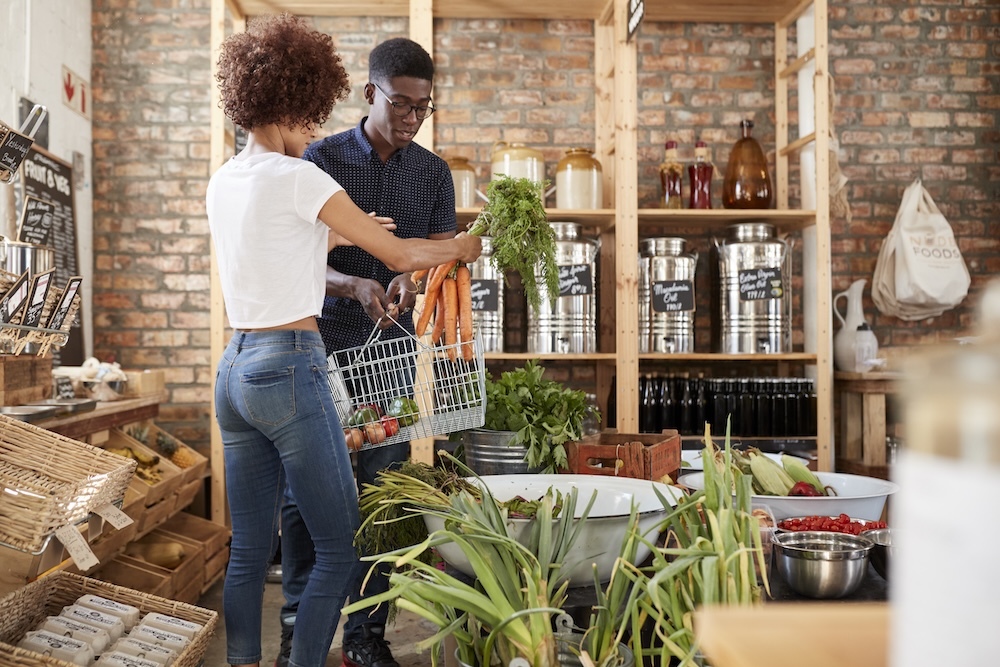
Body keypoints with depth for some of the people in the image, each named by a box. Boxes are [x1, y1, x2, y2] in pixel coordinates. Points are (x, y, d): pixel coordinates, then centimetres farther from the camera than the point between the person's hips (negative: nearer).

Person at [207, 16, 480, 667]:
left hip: (234, 369, 9)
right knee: (341, 551, 1)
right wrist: (461, 247, 11)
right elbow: (401, 255, -6)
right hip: (290, 369, -9)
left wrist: (336, 233, 25)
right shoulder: (297, 176, -11)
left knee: (249, 551, 13)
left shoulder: (223, 180, 12)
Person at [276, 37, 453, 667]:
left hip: (392, 348, 2)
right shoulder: (321, 158, 2)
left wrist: (412, 279, -20)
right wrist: (354, 285, -23)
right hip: (320, 344, -1)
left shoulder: (434, 172, 10)